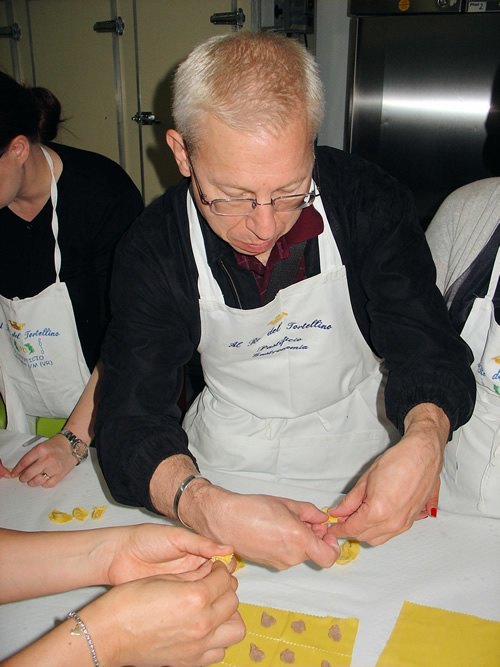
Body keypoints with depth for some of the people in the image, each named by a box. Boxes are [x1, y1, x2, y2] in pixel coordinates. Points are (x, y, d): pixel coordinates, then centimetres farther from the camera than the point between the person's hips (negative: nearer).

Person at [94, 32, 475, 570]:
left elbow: (428, 349, -12)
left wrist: (423, 443, -35)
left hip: (360, 455, -2)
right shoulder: (152, 248, -17)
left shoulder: (370, 202, -17)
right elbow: (129, 421, -21)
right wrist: (211, 510, -41)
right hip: (225, 468, 3)